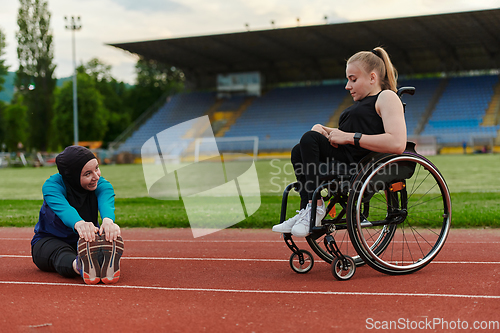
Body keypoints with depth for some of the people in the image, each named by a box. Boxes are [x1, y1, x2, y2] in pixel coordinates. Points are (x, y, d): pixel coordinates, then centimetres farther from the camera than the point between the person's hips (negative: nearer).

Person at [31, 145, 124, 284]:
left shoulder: (102, 185, -12)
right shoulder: (52, 185, -20)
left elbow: (105, 203, -36)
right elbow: (64, 209, -42)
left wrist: (108, 221, -62)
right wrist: (79, 224, -67)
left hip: (84, 241, 2)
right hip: (49, 241, -1)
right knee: (60, 253, -39)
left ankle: (107, 263, -67)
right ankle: (78, 266, -71)